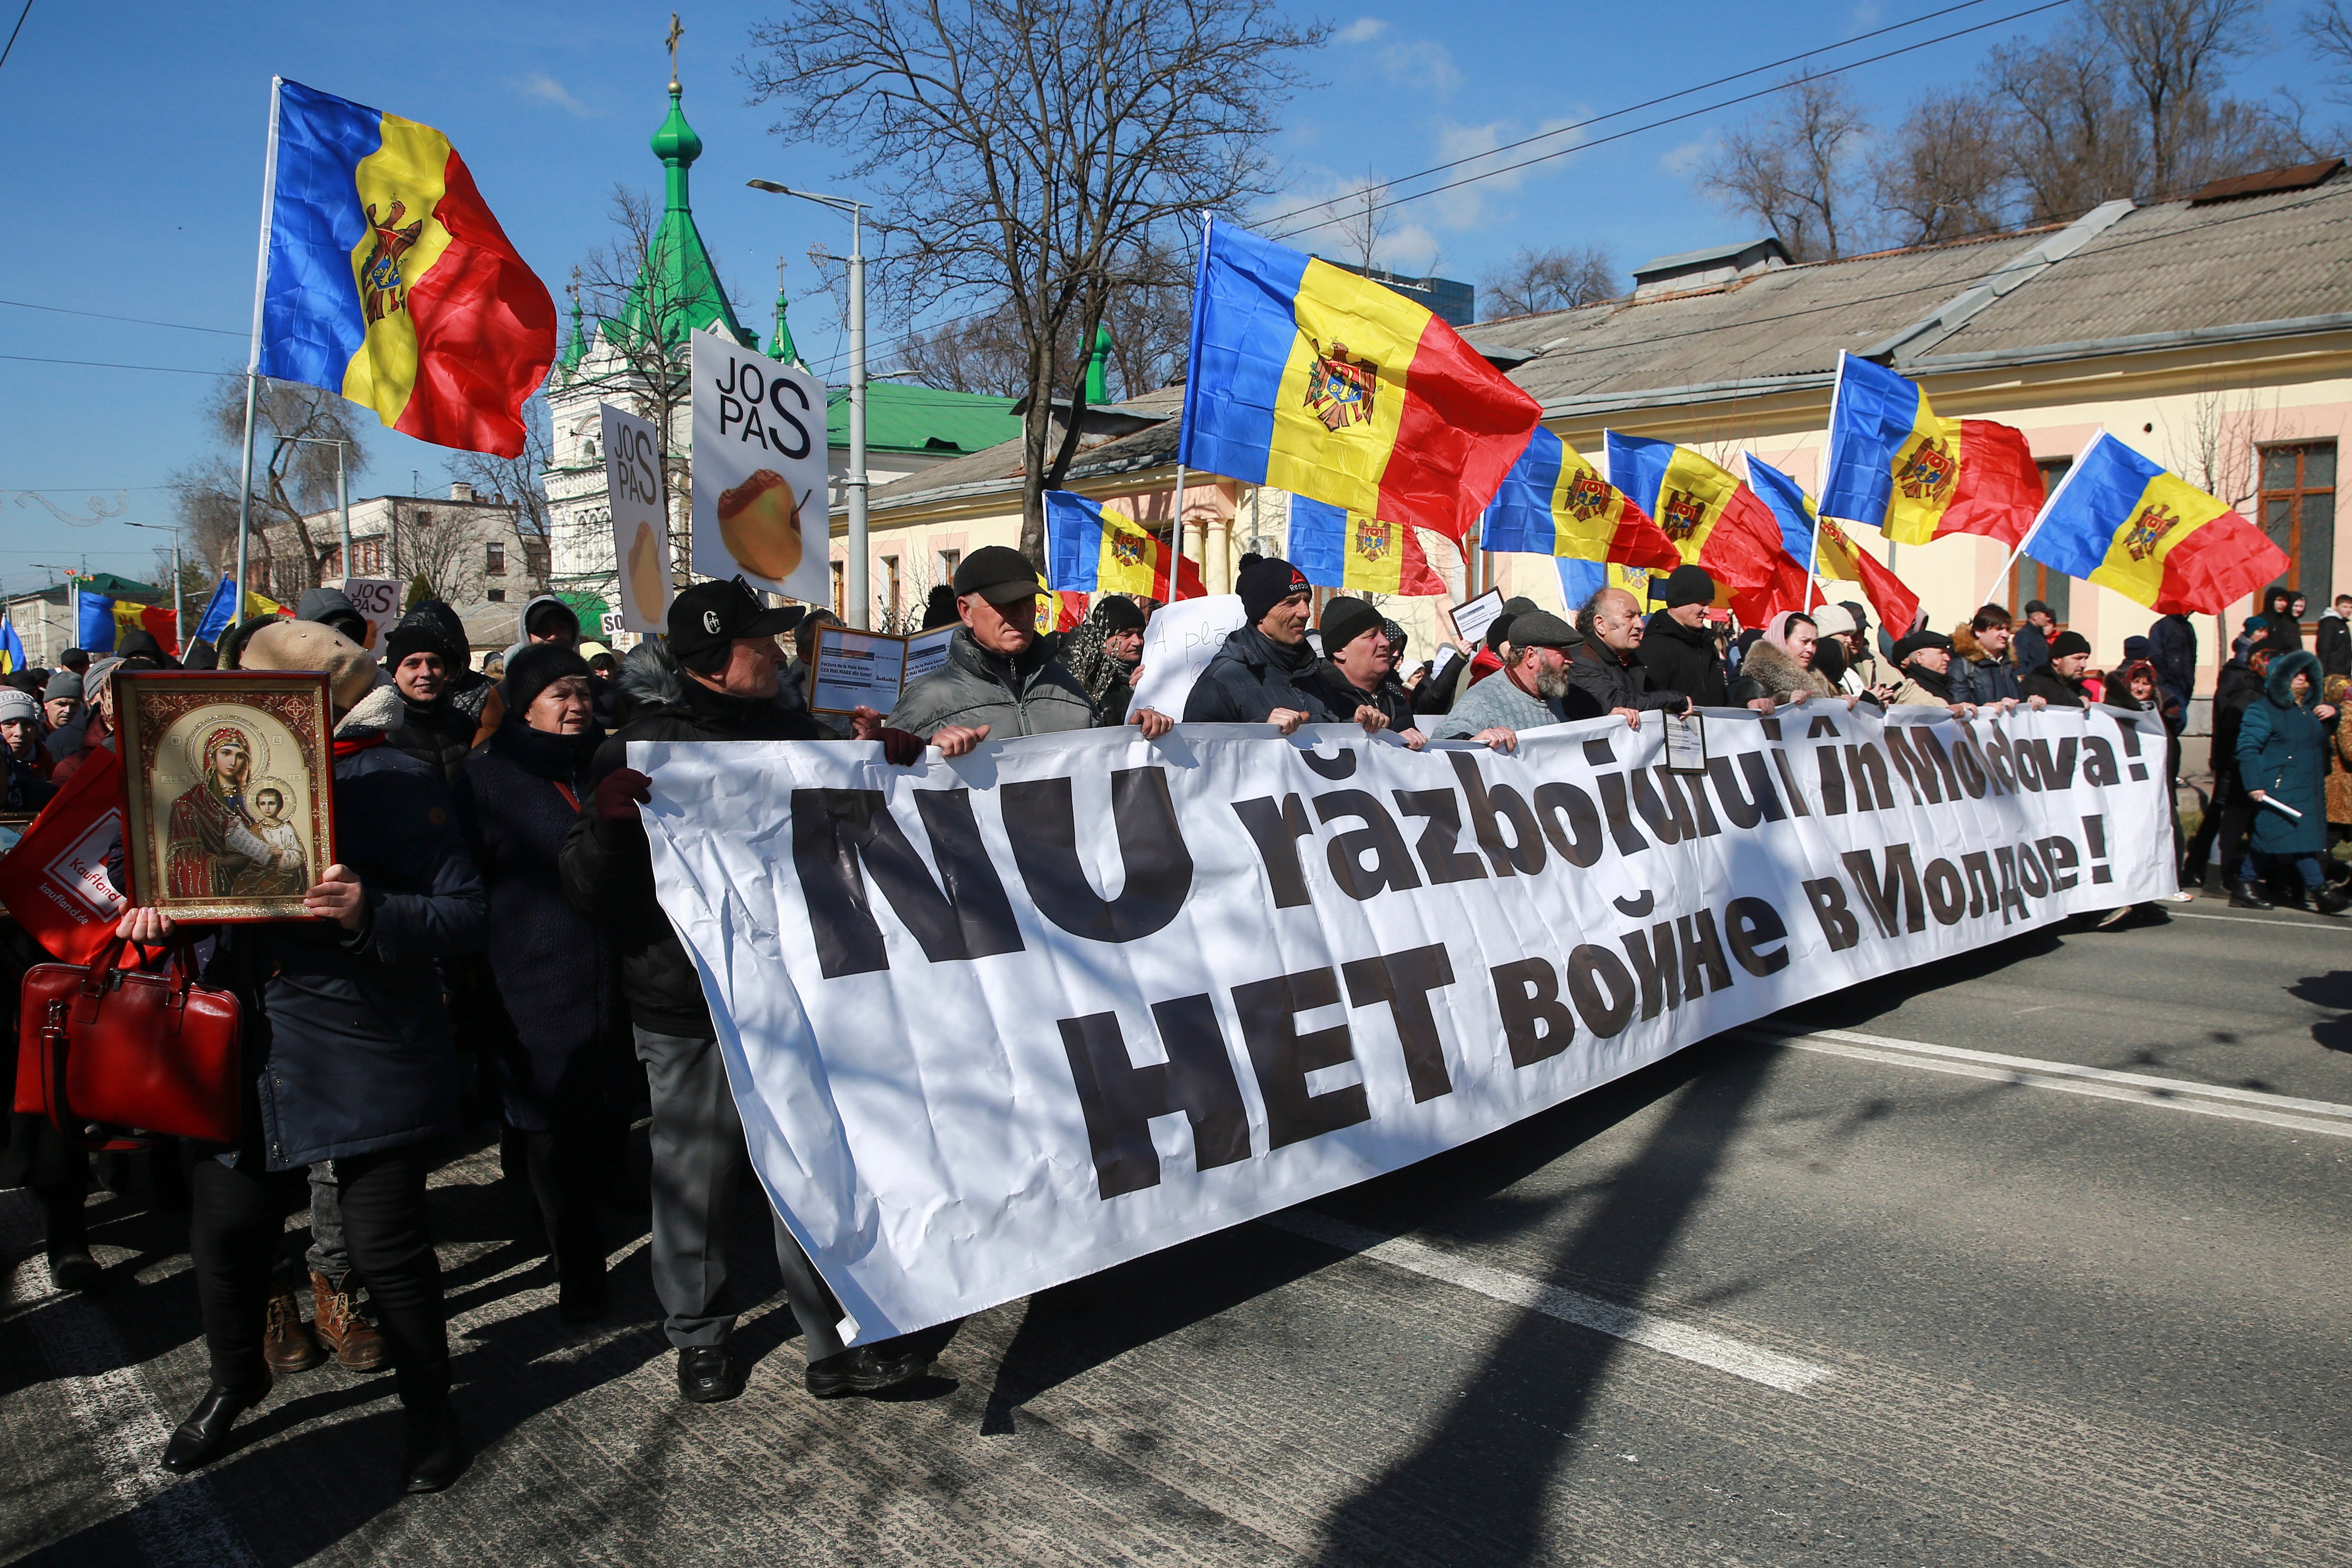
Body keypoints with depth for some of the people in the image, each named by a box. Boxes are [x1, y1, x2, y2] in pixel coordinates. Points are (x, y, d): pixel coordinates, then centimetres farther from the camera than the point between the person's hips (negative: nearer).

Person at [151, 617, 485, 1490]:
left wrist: (369, 913, -29)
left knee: (385, 1243, 2)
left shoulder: (394, 784, -9)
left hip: (370, 1060, -6)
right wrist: (159, 908, 0)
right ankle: (235, 1381, 43)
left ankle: (429, 1407, 25)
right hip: (253, 1056, 6)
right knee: (223, 1228, 14)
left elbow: (463, 916, -14)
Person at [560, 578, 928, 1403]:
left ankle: (835, 1345, 16)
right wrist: (606, 816, -29)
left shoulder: (791, 731, 10)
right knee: (696, 1180, 8)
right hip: (689, 1014, -4)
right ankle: (699, 1340, 28)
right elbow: (584, 891, -9)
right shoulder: (639, 749, -5)